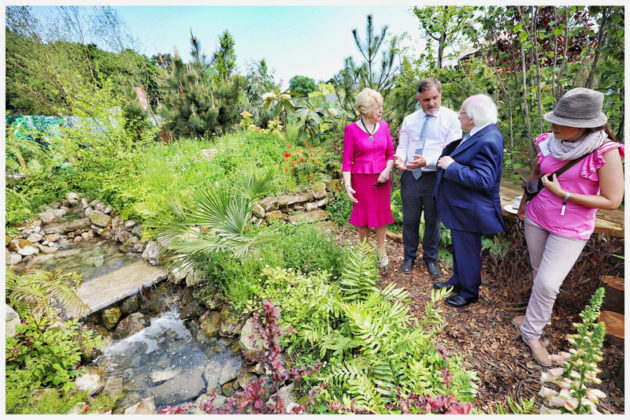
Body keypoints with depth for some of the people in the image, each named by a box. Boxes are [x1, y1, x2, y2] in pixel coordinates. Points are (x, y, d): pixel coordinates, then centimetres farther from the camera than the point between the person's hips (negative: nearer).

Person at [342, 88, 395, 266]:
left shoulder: (383, 126, 4)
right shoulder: (352, 129, -7)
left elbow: (391, 153, 9)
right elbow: (347, 160, -7)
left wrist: (387, 170, -10)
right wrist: (347, 185, -14)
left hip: (381, 178, 3)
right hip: (361, 178, -3)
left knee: (381, 212, 10)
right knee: (363, 214, 9)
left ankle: (381, 249, 29)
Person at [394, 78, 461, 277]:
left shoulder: (451, 118, -2)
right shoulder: (409, 120, 9)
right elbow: (402, 146, 9)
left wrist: (427, 161, -25)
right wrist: (399, 158, -14)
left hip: (435, 177, -2)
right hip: (410, 176, 3)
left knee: (433, 221, 11)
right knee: (410, 220, 11)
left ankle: (430, 259, 33)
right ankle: (409, 257, 31)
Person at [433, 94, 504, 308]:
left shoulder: (488, 141, -24)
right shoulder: (478, 134, 6)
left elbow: (482, 180, -30)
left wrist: (451, 166, -25)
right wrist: (448, 155, 0)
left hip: (469, 210, -10)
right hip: (460, 205, 10)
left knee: (467, 251, 8)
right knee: (459, 247, 23)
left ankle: (469, 292, 29)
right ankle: (457, 281, 43)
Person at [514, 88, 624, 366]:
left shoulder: (605, 152, -17)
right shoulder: (550, 144, -5)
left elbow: (612, 201, -14)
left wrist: (562, 194, -21)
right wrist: (524, 202, 18)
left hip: (570, 229, -4)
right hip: (536, 218, 4)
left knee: (548, 282, -4)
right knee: (539, 272, 18)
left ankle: (531, 332, 16)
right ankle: (540, 312, 42)